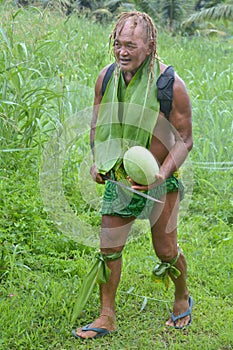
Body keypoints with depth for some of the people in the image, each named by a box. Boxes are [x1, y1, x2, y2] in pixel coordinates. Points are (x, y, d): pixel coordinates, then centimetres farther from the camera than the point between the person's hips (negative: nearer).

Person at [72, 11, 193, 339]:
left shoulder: (169, 84, -18)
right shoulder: (106, 77, -4)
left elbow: (185, 139, -12)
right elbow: (98, 124, 12)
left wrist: (161, 174, -25)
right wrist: (97, 161, -1)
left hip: (161, 181, -4)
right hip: (119, 178, 4)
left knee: (165, 250, 7)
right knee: (108, 248, 4)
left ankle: (183, 299, 36)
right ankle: (107, 317, 19)